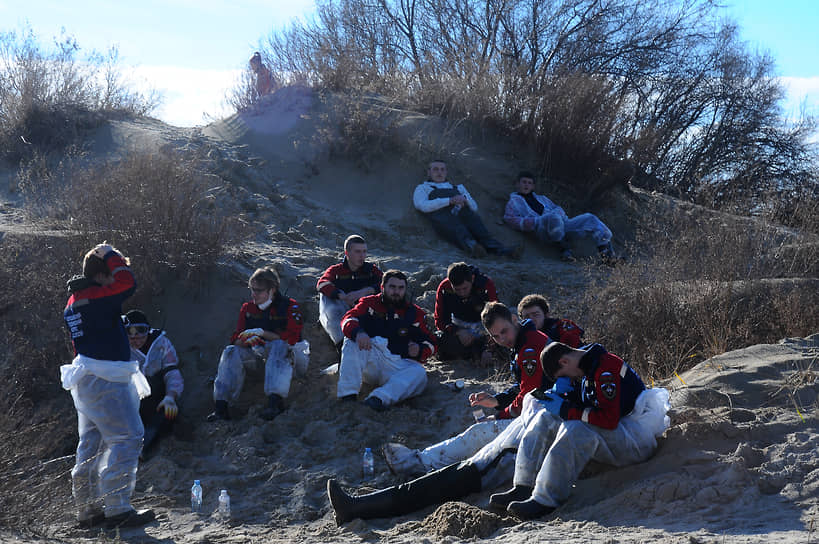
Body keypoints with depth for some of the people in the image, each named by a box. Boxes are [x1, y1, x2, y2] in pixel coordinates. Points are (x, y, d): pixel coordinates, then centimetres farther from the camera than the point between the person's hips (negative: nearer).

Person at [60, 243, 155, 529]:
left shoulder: (72, 303, 15)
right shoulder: (98, 298, -15)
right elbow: (128, 282, -22)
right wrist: (110, 255, -7)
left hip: (85, 381, 10)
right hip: (106, 380, -10)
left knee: (92, 442, 13)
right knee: (127, 439, -9)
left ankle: (88, 508, 17)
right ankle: (116, 509, -11)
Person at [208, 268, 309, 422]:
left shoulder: (289, 307, -5)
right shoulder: (247, 308, 10)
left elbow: (291, 338, -16)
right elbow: (236, 340, 4)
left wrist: (262, 333, -19)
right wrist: (248, 341, -21)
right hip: (257, 353, 4)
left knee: (279, 346, -38)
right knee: (231, 352, -20)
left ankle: (275, 400, -55)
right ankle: (221, 407, -30)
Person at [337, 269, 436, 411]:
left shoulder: (414, 313, 16)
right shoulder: (370, 303, 11)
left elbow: (429, 343, 16)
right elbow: (348, 320, -6)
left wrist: (420, 350, -10)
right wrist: (358, 332, -31)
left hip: (398, 365, 1)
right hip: (370, 361, -1)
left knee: (418, 373, -30)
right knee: (352, 342, -27)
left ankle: (380, 398, -49)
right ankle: (348, 394, -32)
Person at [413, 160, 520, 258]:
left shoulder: (458, 188, 39)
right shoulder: (422, 188, 28)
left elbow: (474, 207, 26)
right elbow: (423, 206, 4)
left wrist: (464, 199, 1)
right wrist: (450, 200, -5)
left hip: (463, 212, 3)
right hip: (443, 215, -3)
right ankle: (471, 246, -66)